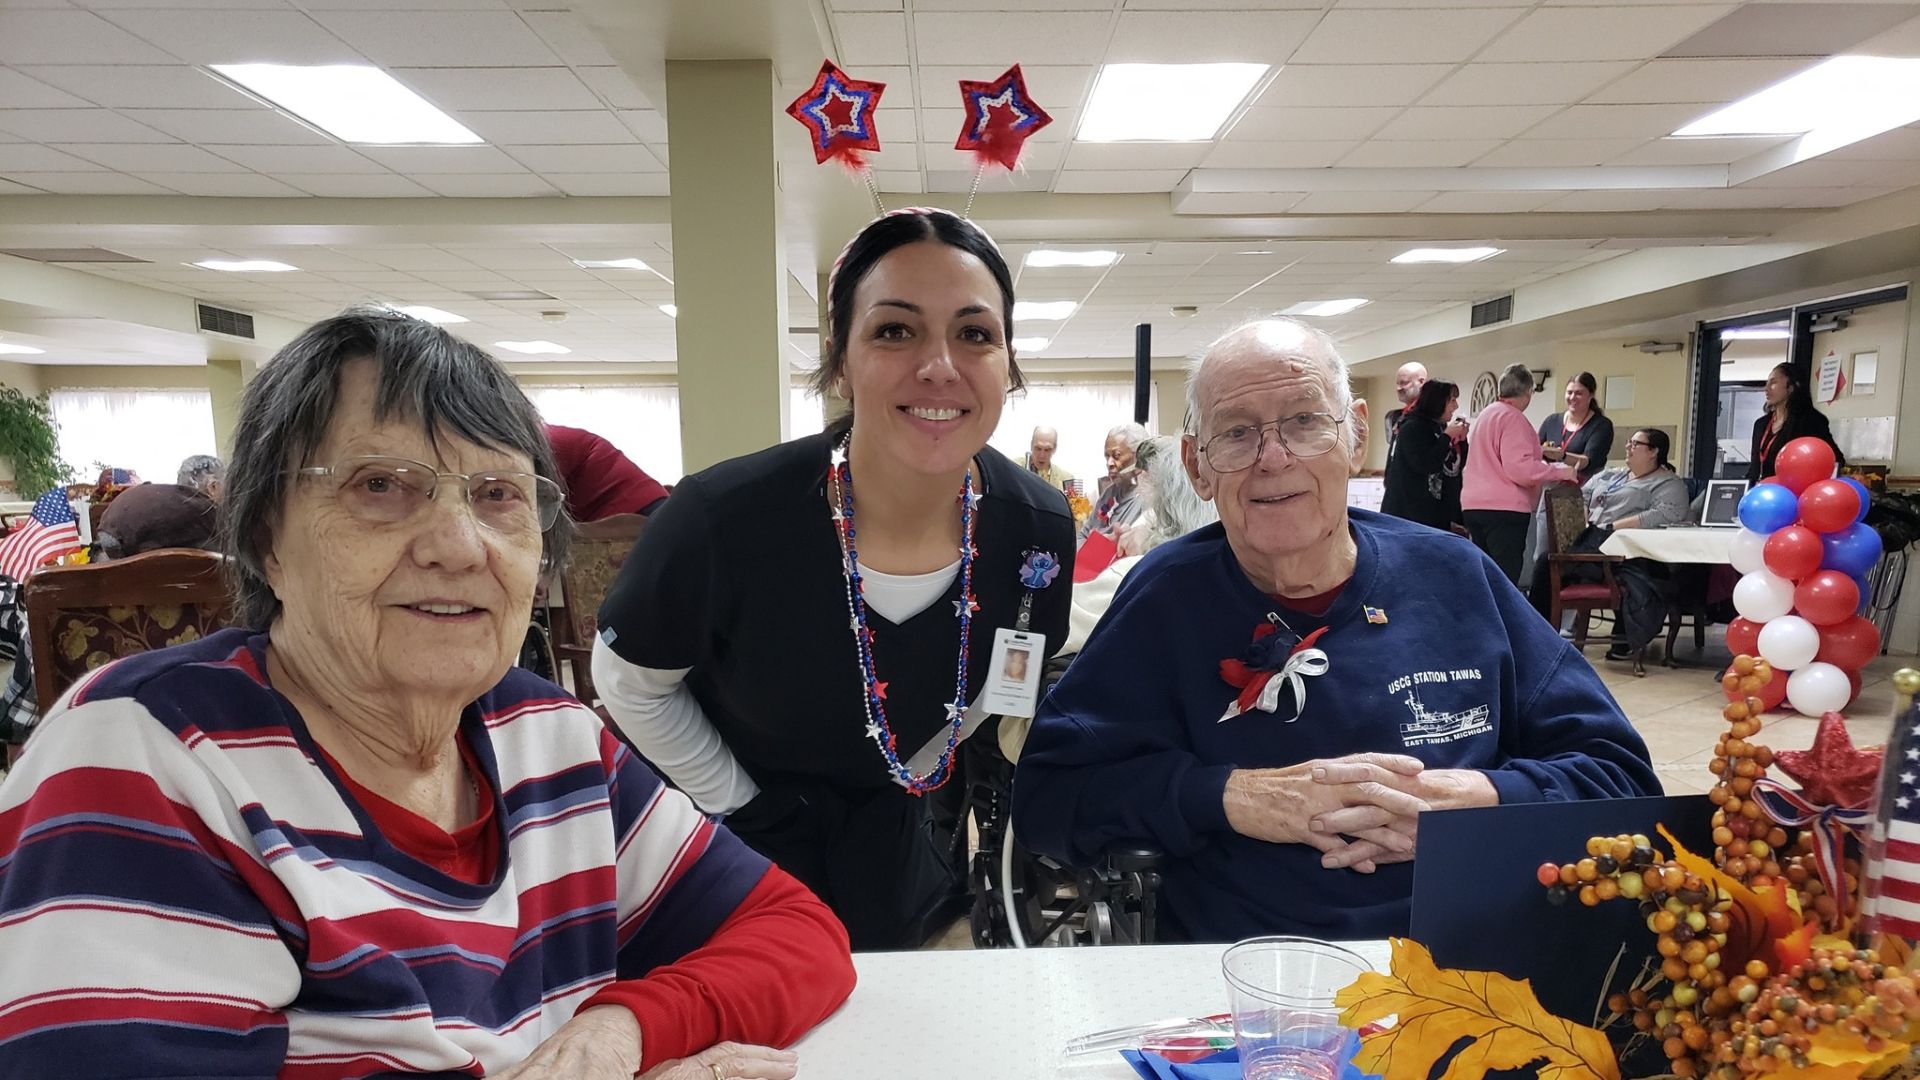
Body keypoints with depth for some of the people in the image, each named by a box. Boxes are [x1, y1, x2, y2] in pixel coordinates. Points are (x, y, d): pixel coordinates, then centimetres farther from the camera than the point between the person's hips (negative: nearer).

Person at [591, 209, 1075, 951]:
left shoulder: (1038, 529, -20)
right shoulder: (724, 520, -31)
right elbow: (629, 683, -12)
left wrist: (910, 778, 1)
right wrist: (745, 812, -9)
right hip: (736, 860, -2)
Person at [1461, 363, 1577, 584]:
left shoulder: (1486, 414, 18)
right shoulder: (1513, 417, -9)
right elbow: (1519, 467, -18)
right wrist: (1559, 471, -9)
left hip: (1473, 505, 9)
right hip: (1504, 508, -9)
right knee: (1505, 581, -10)